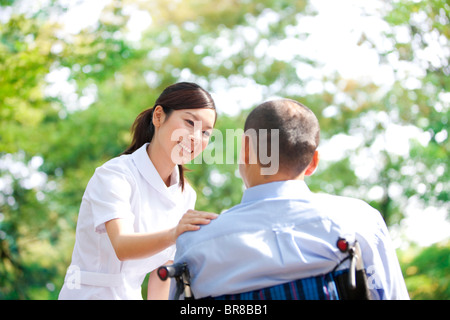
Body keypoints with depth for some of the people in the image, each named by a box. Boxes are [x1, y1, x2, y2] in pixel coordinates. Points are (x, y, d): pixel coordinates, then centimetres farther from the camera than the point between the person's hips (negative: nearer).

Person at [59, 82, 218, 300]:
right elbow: (122, 246, -29)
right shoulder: (113, 175, -13)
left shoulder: (186, 195, 4)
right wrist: (174, 234, -45)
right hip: (89, 293, -5)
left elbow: (161, 270, 6)